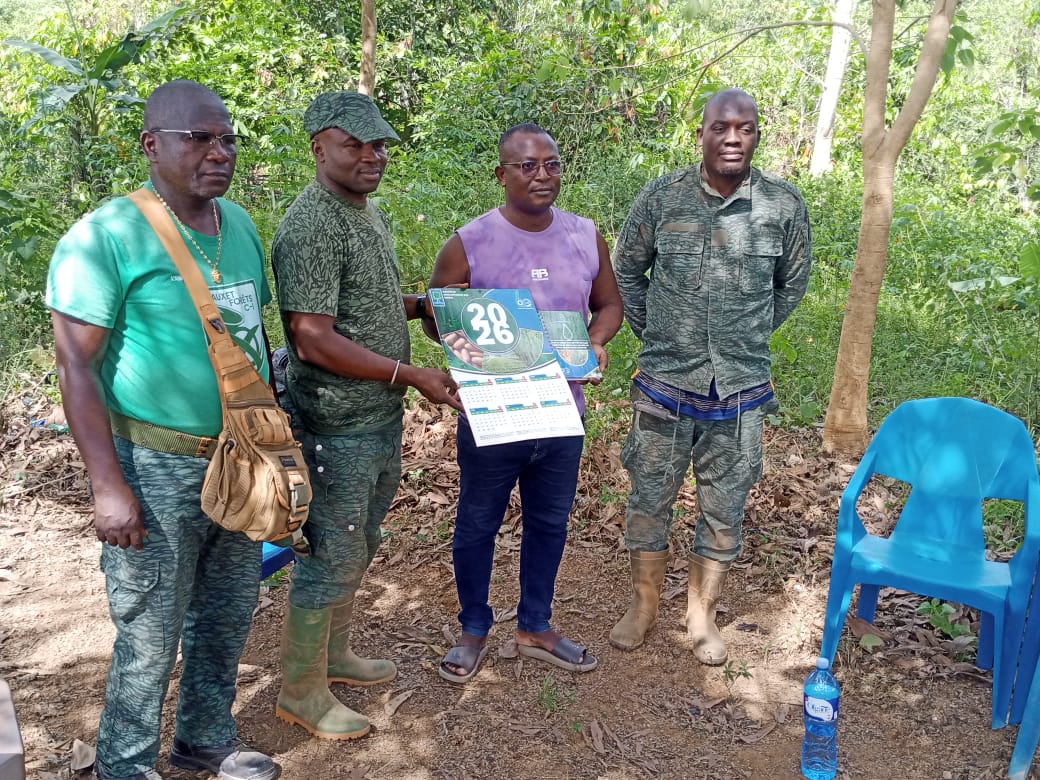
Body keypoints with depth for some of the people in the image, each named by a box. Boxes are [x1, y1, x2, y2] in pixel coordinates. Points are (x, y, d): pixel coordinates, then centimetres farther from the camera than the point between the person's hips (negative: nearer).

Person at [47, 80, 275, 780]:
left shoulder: (241, 225, 7)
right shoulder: (105, 236, -13)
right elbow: (77, 366, -15)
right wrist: (110, 487, -18)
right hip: (159, 469, -6)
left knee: (227, 617, 18)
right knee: (151, 637, 5)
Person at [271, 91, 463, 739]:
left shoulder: (372, 213, 11)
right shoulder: (310, 227, -20)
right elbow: (314, 339, -26)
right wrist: (413, 375, -24)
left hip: (383, 417, 9)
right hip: (338, 427, -9)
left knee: (359, 548, 21)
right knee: (331, 557, 2)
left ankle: (336, 654, 39)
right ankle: (302, 691, 19)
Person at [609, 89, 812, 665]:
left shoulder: (784, 206, -5)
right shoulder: (661, 197, -6)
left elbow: (792, 283, 11)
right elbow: (627, 269, 9)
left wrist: (750, 337, 11)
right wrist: (653, 331, 7)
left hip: (739, 390, 1)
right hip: (664, 383, 0)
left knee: (723, 508, 12)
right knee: (650, 498, 12)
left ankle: (701, 611, 31)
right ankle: (643, 604, 32)